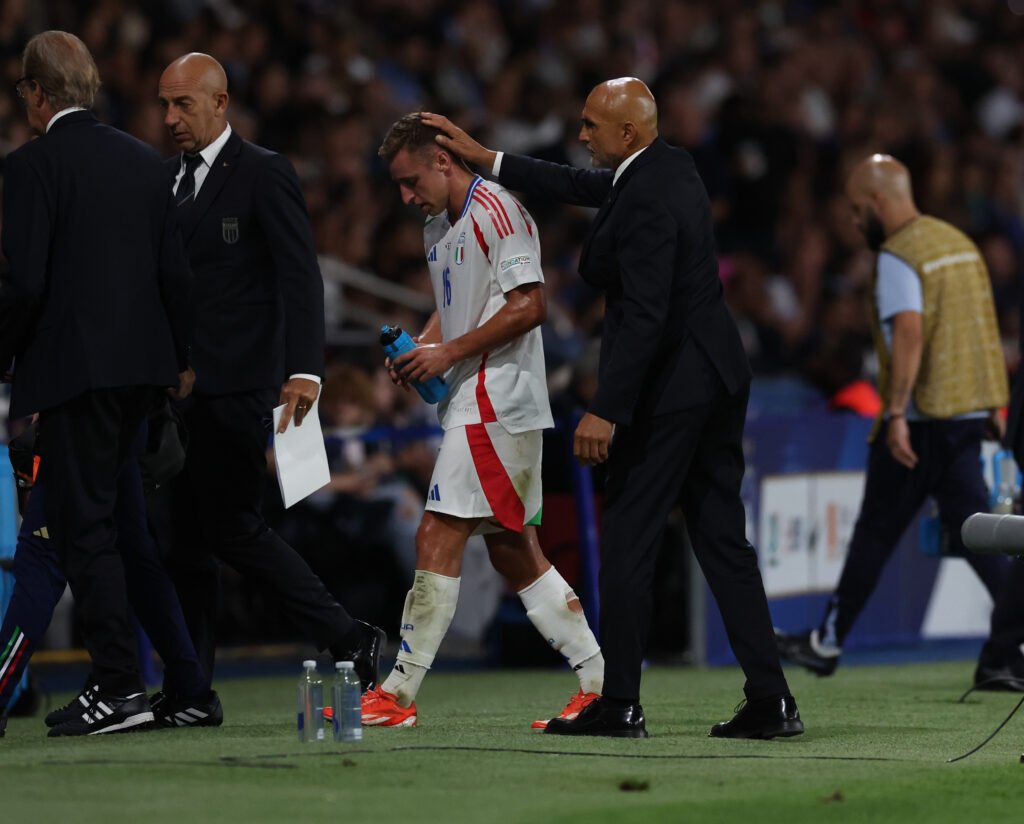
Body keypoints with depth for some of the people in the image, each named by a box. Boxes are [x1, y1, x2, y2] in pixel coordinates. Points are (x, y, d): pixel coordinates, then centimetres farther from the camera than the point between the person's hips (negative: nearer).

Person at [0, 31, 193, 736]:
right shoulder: (145, 160, 11)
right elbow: (175, 271, 11)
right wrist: (182, 359, 20)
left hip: (73, 365, -7)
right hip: (143, 364, 7)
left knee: (84, 526, -4)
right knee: (100, 515, 16)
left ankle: (121, 687, -8)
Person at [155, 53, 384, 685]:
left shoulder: (265, 174, -6)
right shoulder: (168, 177, 16)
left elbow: (300, 277, -13)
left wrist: (304, 371, -25)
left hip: (237, 385, -7)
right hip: (177, 388, 7)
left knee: (234, 527, -9)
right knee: (184, 533, 7)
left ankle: (349, 639, 2)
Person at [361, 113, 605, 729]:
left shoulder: (497, 210, -12)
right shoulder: (439, 228, 17)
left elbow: (529, 307, -19)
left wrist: (449, 353, -17)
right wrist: (421, 348, 9)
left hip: (497, 397, -10)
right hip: (472, 402, 10)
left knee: (439, 538, -11)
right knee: (513, 551, 9)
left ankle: (400, 693, -11)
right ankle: (600, 682, 12)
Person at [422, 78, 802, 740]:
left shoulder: (646, 200, -19)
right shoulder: (671, 167, 10)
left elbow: (644, 314, -24)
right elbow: (583, 187, 24)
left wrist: (605, 411, -25)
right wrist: (484, 157, 26)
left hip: (667, 387, -10)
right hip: (717, 376, 10)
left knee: (627, 543, -1)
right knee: (723, 540, 9)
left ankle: (620, 704, 3)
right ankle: (771, 700, 4)